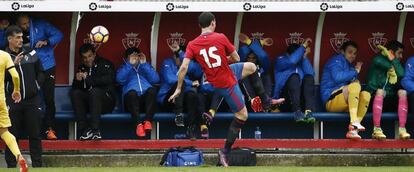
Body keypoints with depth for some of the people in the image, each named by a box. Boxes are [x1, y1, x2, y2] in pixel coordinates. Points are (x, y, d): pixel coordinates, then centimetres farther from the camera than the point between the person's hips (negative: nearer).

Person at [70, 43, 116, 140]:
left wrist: (87, 79, -19)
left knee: (94, 91, -34)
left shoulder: (105, 64, 1)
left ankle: (95, 131, -43)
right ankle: (85, 130, -32)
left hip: (106, 100, -4)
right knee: (74, 93, -23)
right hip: (88, 102, 4)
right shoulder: (81, 68, 15)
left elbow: (108, 80, -19)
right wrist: (78, 80, -12)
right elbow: (75, 88, 10)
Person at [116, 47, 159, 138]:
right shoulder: (124, 68, 30)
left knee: (152, 89, -34)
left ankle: (148, 121, -43)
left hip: (147, 97, 1)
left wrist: (144, 64, 8)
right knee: (132, 92, -37)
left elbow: (155, 79, 11)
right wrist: (130, 64, 2)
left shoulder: (146, 67, 33)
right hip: (132, 97, -1)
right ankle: (138, 124, -49)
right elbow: (120, 80, 5)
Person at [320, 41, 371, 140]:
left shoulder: (350, 66, 26)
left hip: (345, 103, 8)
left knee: (366, 95, -16)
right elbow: (337, 77, -17)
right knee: (355, 86, -29)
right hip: (331, 100, -8)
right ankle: (354, 123, -45)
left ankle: (353, 130, -27)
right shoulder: (336, 60, 2)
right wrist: (355, 72, -7)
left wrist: (356, 81, -1)